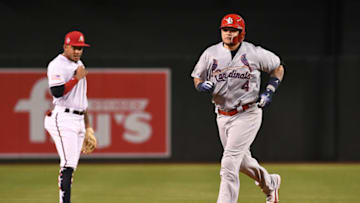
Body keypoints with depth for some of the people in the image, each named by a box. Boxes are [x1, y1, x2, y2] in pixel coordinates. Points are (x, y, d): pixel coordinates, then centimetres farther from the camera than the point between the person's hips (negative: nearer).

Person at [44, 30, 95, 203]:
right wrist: (77, 78, -14)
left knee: (70, 167, 7)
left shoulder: (79, 65, 20)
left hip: (79, 120, 9)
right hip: (63, 119, -9)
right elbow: (57, 92, -23)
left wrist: (87, 125, 25)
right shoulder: (57, 65, -8)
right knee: (68, 165, -17)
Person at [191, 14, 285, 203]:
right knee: (241, 160, 20)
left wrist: (269, 91, -5)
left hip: (247, 114, -5)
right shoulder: (211, 53, 2)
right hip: (222, 116, 5)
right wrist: (203, 85, -14)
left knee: (229, 163, -15)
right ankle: (269, 183, 47)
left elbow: (278, 67, 8)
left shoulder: (254, 53, -7)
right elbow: (197, 79, 10)